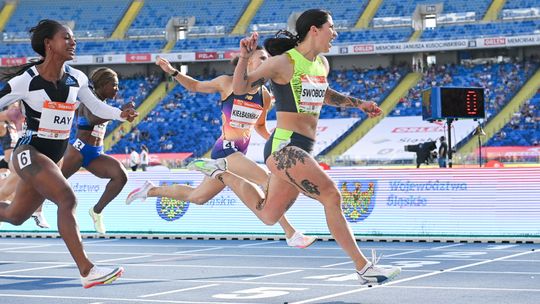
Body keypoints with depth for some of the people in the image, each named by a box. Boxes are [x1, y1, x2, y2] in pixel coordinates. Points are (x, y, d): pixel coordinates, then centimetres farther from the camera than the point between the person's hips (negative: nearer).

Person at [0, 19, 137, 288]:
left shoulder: (76, 79, 2)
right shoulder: (25, 81, -14)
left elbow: (96, 107, 13)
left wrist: (121, 114, -5)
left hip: (52, 159, 7)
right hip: (29, 153, -7)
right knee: (67, 199, -26)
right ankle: (87, 271, -29)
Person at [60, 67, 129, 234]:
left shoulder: (103, 104, 12)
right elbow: (92, 119, -37)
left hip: (95, 154, 7)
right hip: (79, 150, -7)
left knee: (121, 175, -17)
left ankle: (96, 211, -6)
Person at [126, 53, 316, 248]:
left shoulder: (265, 96, 5)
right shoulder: (227, 83, -7)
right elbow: (194, 86, 9)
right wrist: (173, 72, -3)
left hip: (239, 154, 7)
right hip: (226, 149, -7)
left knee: (197, 197, 16)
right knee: (267, 180, -21)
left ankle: (150, 190, 35)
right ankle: (291, 234, -19)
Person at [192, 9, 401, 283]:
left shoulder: (322, 64, 13)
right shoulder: (284, 62, -10)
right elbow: (240, 88, -3)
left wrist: (357, 103, 27)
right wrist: (244, 58, -19)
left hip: (301, 151, 9)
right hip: (284, 147, -9)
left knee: (267, 216, 18)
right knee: (331, 196, -17)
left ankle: (220, 172, 33)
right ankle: (363, 267, -12)